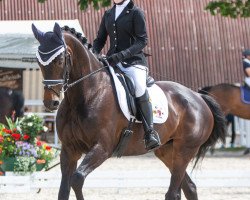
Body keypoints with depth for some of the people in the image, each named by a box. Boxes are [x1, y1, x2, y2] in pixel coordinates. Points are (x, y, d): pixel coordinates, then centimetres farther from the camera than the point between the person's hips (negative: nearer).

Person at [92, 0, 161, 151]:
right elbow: (100, 39, 20)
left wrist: (121, 55, -21)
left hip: (133, 61, -6)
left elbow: (142, 41, -8)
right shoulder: (108, 14, 17)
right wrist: (94, 54, -2)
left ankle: (150, 133, -28)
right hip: (111, 61, 6)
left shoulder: (136, 13, 0)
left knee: (140, 89, -32)